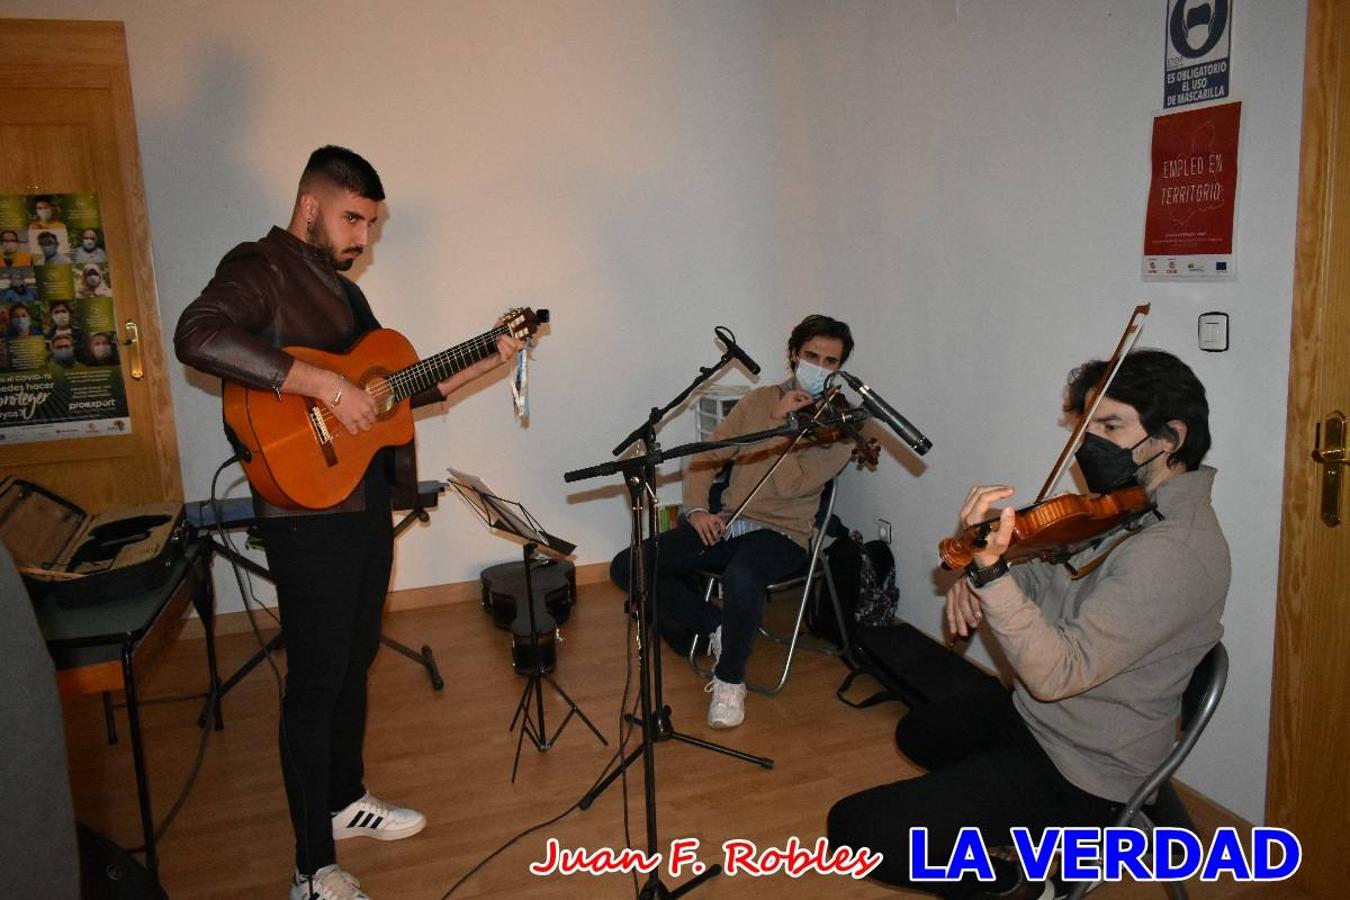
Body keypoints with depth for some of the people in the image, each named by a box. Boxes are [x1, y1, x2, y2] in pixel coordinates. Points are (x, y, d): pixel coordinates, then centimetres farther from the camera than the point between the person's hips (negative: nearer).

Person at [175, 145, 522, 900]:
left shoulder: (345, 290, 18)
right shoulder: (262, 267, -10)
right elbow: (199, 337, -30)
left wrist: (483, 364, 12)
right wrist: (326, 385, -31)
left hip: (367, 499, 9)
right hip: (309, 510, -9)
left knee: (356, 659, 19)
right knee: (317, 681, -2)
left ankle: (346, 799, 37)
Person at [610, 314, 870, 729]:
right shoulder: (759, 400, 13)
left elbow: (791, 483, -16)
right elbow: (705, 458, 11)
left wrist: (778, 422, -12)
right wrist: (697, 509, -5)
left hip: (781, 533, -5)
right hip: (725, 523, 5)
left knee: (740, 580, -41)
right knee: (626, 567, -13)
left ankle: (730, 680, -12)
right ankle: (715, 627, 3)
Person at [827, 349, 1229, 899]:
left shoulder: (1172, 550, -30)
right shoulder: (1133, 505, 0)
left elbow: (1059, 672, -34)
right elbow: (1053, 573, 9)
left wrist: (989, 570, -45)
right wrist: (975, 580, -11)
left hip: (1082, 775, -10)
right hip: (1040, 713, 10)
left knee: (855, 830, -16)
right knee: (918, 732, 34)